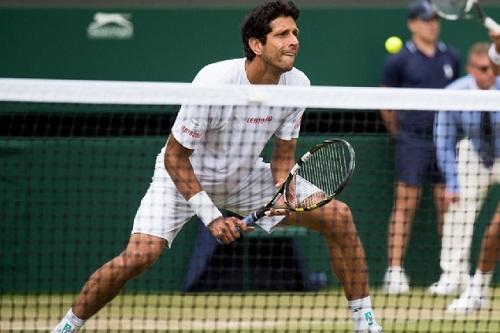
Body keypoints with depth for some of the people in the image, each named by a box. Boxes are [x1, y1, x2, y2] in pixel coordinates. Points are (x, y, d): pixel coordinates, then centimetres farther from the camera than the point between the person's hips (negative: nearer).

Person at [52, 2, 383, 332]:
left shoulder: (297, 84, -15)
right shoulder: (214, 83, -31)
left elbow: (283, 154, -4)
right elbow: (175, 157, -23)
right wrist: (211, 217, -28)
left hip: (246, 178, 5)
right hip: (184, 177, -5)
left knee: (338, 216, -8)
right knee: (140, 255, -27)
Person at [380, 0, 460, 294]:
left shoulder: (451, 57, 9)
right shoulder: (399, 61, -3)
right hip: (413, 141, -4)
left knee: (448, 205, 4)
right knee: (405, 205, -6)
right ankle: (395, 270, -6)